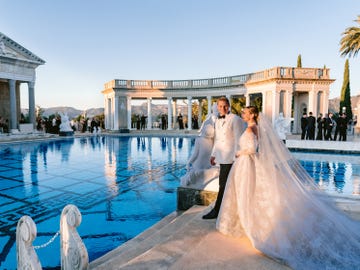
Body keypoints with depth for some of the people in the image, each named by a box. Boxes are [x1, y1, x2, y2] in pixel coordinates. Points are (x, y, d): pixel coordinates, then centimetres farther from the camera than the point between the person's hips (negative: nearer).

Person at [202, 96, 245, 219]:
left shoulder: (235, 119, -8)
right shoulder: (217, 120, 15)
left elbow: (238, 139, -11)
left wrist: (236, 157, -14)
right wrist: (213, 154, 19)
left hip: (230, 157, -7)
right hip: (221, 156, 7)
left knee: (223, 184, -5)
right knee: (228, 184, 13)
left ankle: (216, 210, 3)